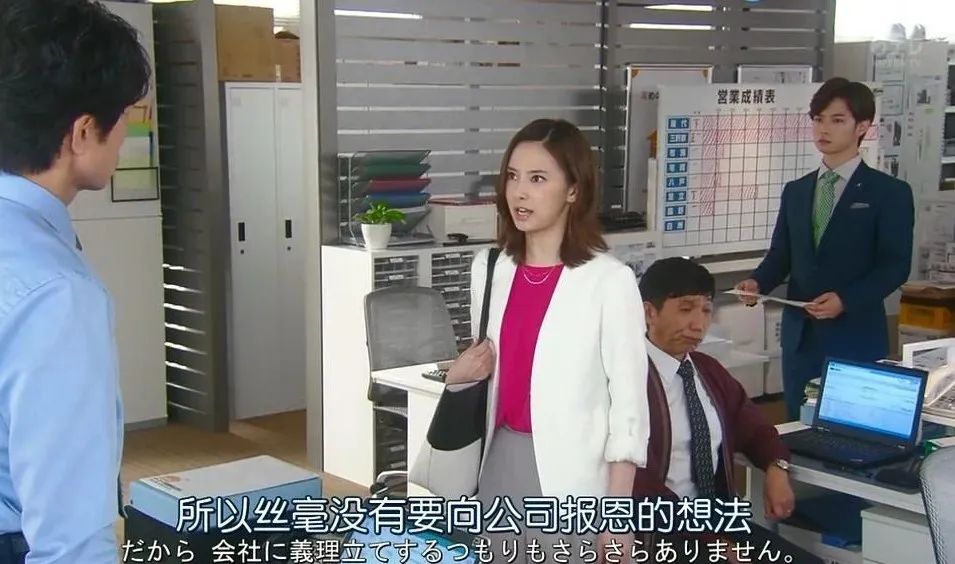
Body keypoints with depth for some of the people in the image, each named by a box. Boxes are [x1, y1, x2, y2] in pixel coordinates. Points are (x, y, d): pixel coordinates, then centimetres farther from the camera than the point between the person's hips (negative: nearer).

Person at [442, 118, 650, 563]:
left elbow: (628, 404, -9)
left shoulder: (609, 280, -11)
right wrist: (459, 375, -2)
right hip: (500, 464, 5)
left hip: (571, 475, -5)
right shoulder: (489, 268, 5)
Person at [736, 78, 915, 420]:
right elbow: (781, 255, 12)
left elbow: (896, 264, -9)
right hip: (800, 335, 5)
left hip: (857, 337, -5)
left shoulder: (890, 193, -2)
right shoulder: (795, 191, 14)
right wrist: (758, 282, -9)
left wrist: (846, 300, -22)